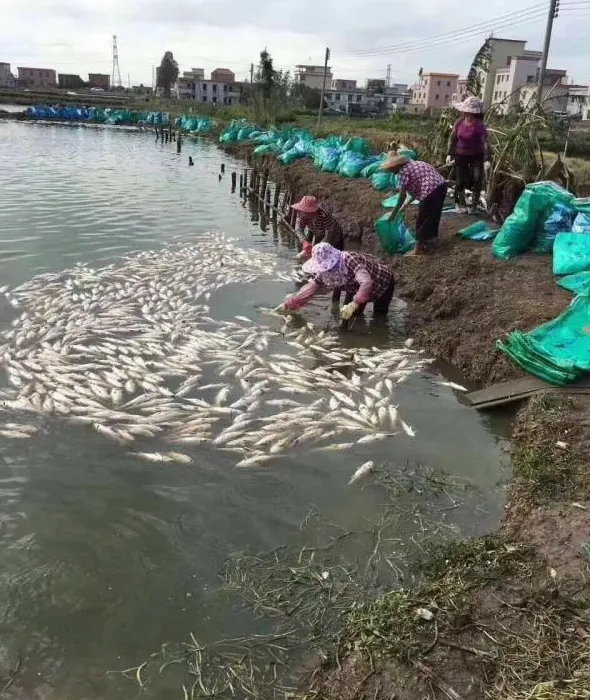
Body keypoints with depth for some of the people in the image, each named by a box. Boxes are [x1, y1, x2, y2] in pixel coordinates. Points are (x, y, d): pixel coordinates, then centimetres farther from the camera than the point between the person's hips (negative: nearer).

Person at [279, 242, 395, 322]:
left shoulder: (351, 261, -44)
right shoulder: (325, 271, -19)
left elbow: (366, 283, -57)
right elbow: (310, 287, -6)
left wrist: (353, 304, -70)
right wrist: (288, 304, -9)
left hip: (383, 284, -7)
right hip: (357, 288, 7)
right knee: (348, 316, 2)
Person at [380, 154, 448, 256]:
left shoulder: (403, 171, -4)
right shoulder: (412, 164, 22)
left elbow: (402, 196, -6)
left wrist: (394, 212, 4)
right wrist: (406, 204, 29)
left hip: (431, 190, -9)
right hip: (441, 185, 10)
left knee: (422, 220, 4)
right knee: (433, 216, 21)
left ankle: (418, 249, 13)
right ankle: (424, 243, 35)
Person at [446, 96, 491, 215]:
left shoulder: (479, 125, -23)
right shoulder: (459, 122, -11)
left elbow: (485, 142, -29)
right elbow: (453, 138, 1)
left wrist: (487, 160, -40)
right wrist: (450, 154, -4)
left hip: (476, 156, -3)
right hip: (461, 155, 3)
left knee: (477, 179, -11)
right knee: (461, 180, 7)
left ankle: (474, 205, 5)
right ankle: (461, 203, 26)